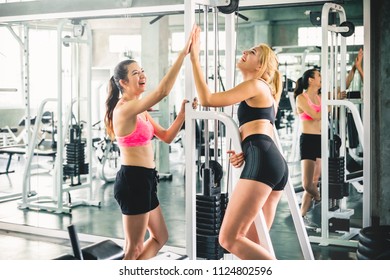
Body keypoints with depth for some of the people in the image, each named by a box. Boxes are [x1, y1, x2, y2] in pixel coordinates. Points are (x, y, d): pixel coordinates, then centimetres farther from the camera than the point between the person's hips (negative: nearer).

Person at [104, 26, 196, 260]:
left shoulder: (140, 111, 14)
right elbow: (162, 92, -29)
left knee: (160, 237, 20)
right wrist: (183, 54, -28)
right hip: (133, 179, -10)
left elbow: (166, 136, 14)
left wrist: (183, 112, -1)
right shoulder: (125, 108, -17)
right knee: (134, 247, 2)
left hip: (143, 179, 10)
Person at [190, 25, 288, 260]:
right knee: (252, 243, 12)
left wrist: (194, 57, -1)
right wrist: (242, 154, 11)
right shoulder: (263, 92, 32)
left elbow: (207, 99, -5)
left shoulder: (255, 84, 2)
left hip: (262, 161, -10)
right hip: (274, 162, 10)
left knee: (229, 238, -12)